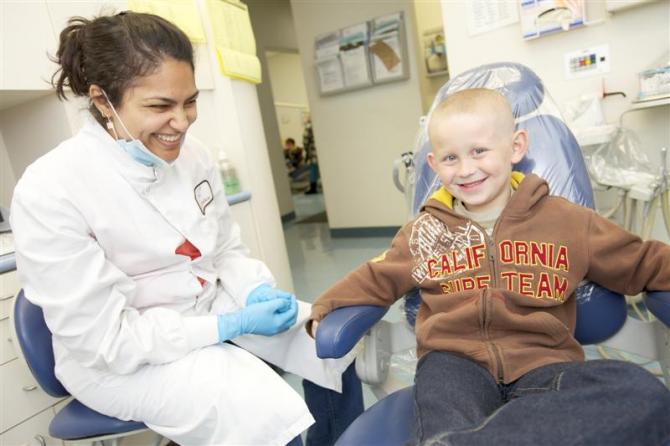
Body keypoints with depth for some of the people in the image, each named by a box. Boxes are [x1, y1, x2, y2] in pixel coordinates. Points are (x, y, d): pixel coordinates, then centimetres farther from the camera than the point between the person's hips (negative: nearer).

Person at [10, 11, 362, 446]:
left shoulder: (192, 154, -6)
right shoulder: (50, 191, -23)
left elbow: (227, 248, 5)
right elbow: (102, 337, -21)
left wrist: (257, 291, -15)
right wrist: (234, 323, -23)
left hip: (210, 307, 6)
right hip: (117, 358, -5)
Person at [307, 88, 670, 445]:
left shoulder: (566, 220, 9)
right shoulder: (424, 230, 10)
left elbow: (640, 264, 20)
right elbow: (378, 278, 19)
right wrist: (326, 307, 8)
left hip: (540, 362, 3)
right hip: (453, 359, -2)